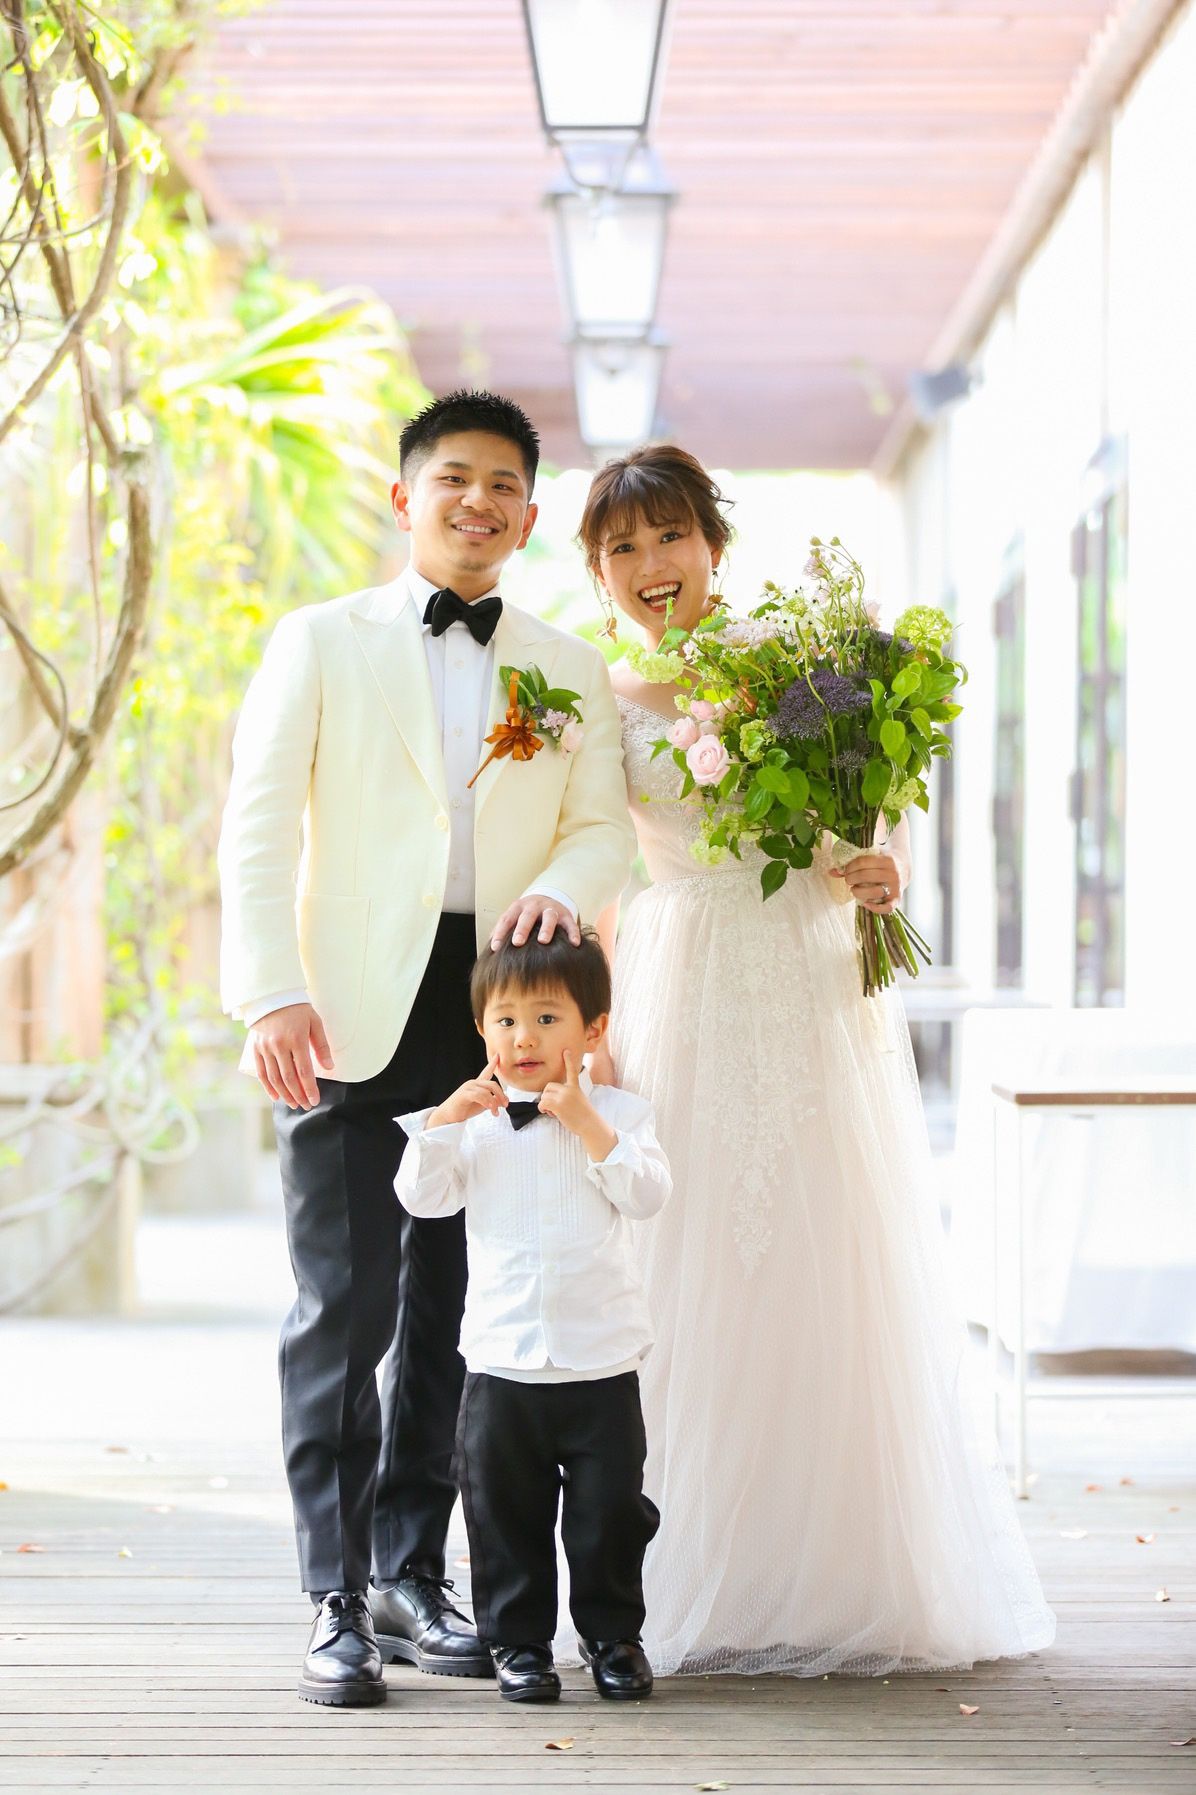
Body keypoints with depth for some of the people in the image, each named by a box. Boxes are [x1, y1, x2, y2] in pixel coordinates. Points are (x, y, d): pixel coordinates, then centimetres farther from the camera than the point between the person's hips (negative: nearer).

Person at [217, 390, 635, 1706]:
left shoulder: (572, 676, 16)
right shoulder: (321, 643, 8)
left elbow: (603, 825, 8)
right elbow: (258, 825, 0)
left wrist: (560, 888, -16)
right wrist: (271, 993, -13)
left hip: (496, 1016, 3)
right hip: (352, 1017, -3)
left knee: (454, 1311, 6)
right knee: (343, 1309, -6)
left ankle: (411, 1573, 18)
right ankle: (335, 1601, 0)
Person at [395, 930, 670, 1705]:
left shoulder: (619, 1113, 1)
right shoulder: (475, 1121, 4)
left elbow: (647, 1194, -12)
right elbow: (423, 1197, -1)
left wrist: (588, 1125, -18)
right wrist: (443, 1120, -13)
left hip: (602, 1358, -1)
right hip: (502, 1358, 1)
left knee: (611, 1508, 6)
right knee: (505, 1512, 7)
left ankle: (614, 1634, 22)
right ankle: (519, 1641, 19)